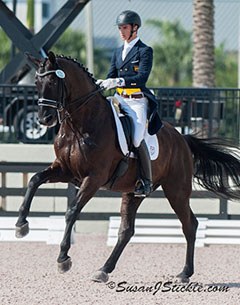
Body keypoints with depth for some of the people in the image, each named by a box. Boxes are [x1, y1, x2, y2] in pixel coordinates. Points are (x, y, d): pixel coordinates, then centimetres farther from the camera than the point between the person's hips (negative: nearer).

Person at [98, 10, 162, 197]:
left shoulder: (145, 51, -3)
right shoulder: (118, 52, 18)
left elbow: (142, 77, -16)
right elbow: (111, 77, 16)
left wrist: (119, 81, -28)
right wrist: (101, 84, -7)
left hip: (137, 101, -7)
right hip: (119, 99, 7)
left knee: (137, 138, -24)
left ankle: (147, 181, -14)